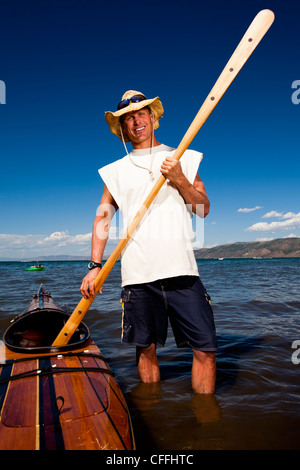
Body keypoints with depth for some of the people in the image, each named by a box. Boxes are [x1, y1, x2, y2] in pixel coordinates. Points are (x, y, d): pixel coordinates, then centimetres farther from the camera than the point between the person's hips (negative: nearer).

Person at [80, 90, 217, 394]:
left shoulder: (183, 159, 14)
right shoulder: (116, 170, 15)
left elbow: (203, 209, 9)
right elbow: (102, 217, 9)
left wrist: (180, 180, -8)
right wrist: (95, 266, -1)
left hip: (181, 269, 0)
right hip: (137, 274, 1)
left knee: (205, 349, -2)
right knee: (146, 349, 8)